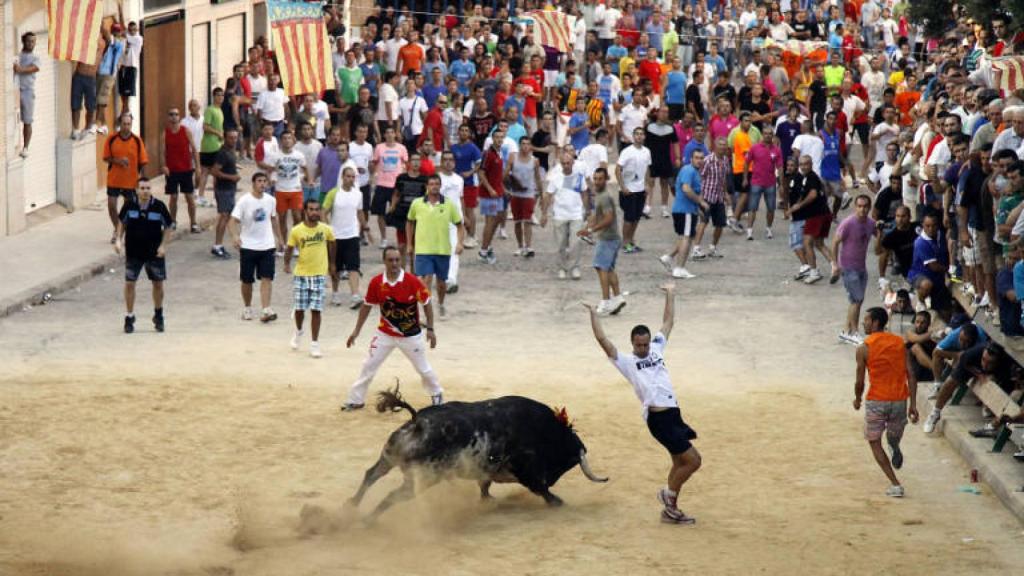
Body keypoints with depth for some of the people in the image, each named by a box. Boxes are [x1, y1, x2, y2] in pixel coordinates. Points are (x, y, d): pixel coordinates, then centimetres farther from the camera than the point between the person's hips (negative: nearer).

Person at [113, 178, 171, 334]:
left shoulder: (159, 206, -11)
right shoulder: (129, 204, -9)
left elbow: (167, 227, 0)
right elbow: (121, 222, 8)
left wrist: (163, 245, -9)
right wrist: (118, 239, -2)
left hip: (154, 252, 0)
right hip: (133, 252, 0)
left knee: (158, 283, 9)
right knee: (129, 283, 0)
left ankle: (158, 315, 29)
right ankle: (129, 317, 14)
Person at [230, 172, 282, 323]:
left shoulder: (271, 200, 2)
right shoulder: (244, 201, -12)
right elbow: (234, 220, -17)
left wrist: (279, 238, 23)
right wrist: (235, 236, -34)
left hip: (267, 246, 3)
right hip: (248, 246, -3)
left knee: (267, 278, -8)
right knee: (247, 280, 9)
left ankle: (265, 311, -13)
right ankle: (247, 308, 27)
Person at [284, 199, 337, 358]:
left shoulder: (326, 229, -5)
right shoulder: (296, 231, -8)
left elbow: (331, 245, 13)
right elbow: (290, 248, 2)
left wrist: (332, 264, 20)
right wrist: (287, 264, -15)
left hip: (319, 274, 0)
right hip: (301, 274, 0)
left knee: (316, 310, -4)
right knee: (299, 308, 6)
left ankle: (315, 344, 4)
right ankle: (298, 332, 37)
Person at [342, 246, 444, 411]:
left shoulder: (412, 281, -18)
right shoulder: (376, 282, -11)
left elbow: (426, 303, -7)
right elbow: (367, 306, 3)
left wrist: (430, 329, -10)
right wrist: (356, 331, 5)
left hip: (411, 335, -2)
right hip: (385, 334, 2)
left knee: (423, 368, 9)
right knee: (369, 365, 1)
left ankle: (437, 395, 33)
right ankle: (355, 400, 10)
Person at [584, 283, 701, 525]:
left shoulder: (656, 349, 18)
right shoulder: (627, 362, 2)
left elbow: (668, 322, 25)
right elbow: (603, 340, -5)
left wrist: (670, 295, 27)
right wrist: (593, 314, -5)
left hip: (673, 413, 7)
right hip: (658, 417, -7)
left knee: (680, 463, 12)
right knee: (692, 460, -9)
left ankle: (670, 510, 21)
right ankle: (669, 494, 10)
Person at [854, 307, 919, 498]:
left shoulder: (864, 348, -8)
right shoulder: (899, 343, 3)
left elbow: (860, 381, -6)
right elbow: (911, 375, -1)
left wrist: (857, 400, 14)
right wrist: (913, 404, 2)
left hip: (876, 401, -2)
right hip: (899, 400, 2)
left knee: (875, 442, 8)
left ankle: (895, 484, 2)